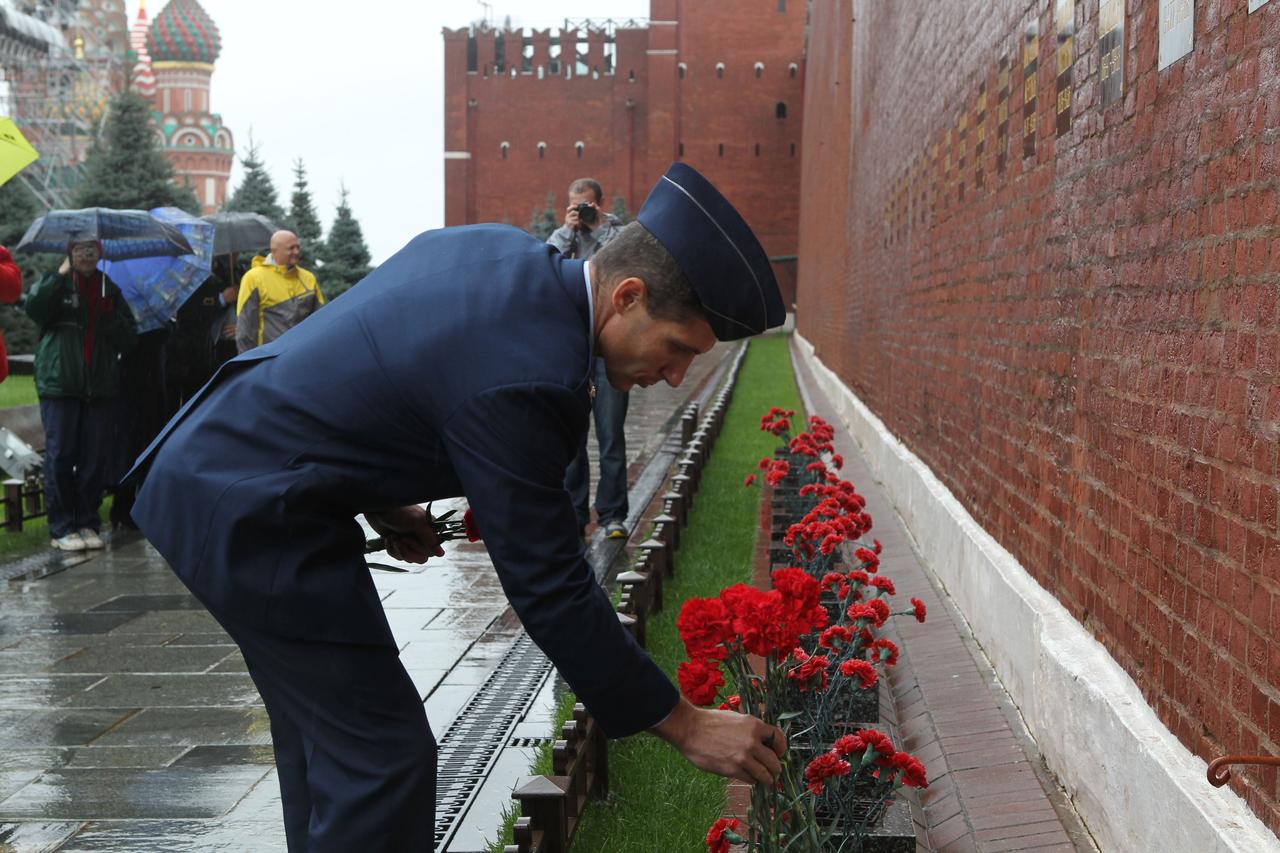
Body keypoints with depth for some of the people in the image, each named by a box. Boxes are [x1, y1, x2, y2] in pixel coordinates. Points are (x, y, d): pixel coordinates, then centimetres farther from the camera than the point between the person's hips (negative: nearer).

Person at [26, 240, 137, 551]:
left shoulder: (110, 290, 14)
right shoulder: (54, 284, 6)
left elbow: (130, 338, 8)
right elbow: (34, 309, -17)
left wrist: (109, 316, -9)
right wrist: (61, 275, -18)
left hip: (100, 386, 3)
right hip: (59, 383, -3)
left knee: (95, 458, 4)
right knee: (60, 456, -2)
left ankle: (88, 523, 14)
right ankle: (62, 527, 5)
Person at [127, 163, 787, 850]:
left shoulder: (499, 249, 0)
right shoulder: (525, 378, -27)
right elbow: (548, 589, -22)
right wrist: (686, 725, -15)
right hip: (249, 514, -10)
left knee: (325, 736, 20)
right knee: (384, 757, -5)